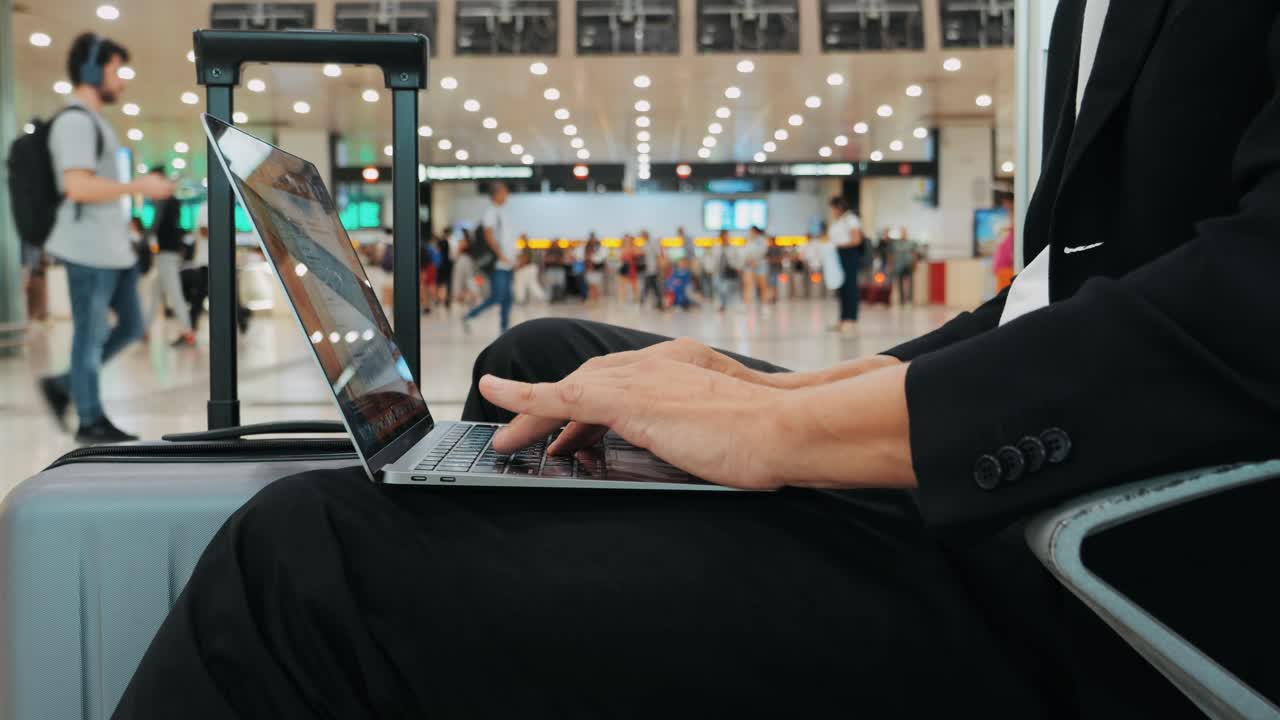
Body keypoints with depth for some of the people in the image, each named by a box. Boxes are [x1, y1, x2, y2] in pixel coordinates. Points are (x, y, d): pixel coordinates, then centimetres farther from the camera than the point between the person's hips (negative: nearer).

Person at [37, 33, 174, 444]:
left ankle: (63, 385, 24)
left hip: (112, 248, 10)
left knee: (131, 325, 14)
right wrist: (139, 186, -18)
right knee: (91, 334, 0)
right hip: (89, 250, -10)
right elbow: (78, 187, -23)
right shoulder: (76, 121, -13)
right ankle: (91, 421, 10)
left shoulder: (93, 121, 18)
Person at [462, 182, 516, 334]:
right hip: (498, 264, -9)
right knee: (496, 297, -10)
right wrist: (501, 255, -19)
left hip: (507, 263, 9)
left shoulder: (502, 213, 18)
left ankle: (505, 328, 8)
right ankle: (468, 317, 2)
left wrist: (513, 259, 17)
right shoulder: (491, 212, -9)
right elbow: (488, 236, -17)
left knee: (507, 298, 6)